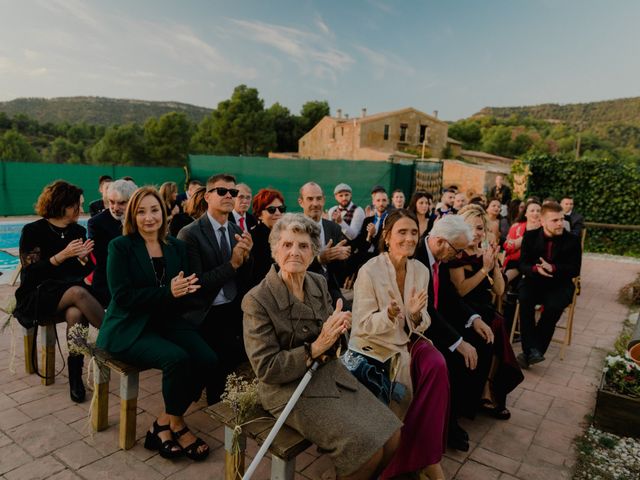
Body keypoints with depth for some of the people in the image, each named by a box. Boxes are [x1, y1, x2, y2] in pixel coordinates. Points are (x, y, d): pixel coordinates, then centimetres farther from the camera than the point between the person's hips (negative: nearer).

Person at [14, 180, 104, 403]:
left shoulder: (78, 231, 7)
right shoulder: (33, 230, -5)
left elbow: (84, 272, 9)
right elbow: (30, 273, -12)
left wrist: (83, 258, -13)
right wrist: (63, 255, -22)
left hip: (71, 291, 3)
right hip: (37, 295, -3)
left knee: (76, 313, -32)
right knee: (78, 293, -34)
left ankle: (75, 375, -21)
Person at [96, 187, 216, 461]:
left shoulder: (177, 247, 10)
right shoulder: (120, 247, -4)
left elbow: (185, 288, 9)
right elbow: (122, 296, -12)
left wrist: (185, 288, -16)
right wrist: (168, 292, -22)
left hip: (167, 321, 5)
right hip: (129, 327, -5)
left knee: (208, 360, -20)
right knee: (177, 358, -30)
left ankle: (165, 424, 0)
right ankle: (176, 423, -1)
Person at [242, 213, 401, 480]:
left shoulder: (319, 283, 1)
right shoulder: (257, 300, -17)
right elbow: (266, 369, -15)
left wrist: (338, 327, -13)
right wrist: (316, 348, -23)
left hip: (331, 373, 6)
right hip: (290, 389, -6)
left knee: (392, 437, -4)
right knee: (367, 449, -17)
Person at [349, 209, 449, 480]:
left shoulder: (421, 270, 1)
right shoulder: (369, 271, -15)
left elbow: (422, 324, 3)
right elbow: (363, 325, -15)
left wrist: (416, 315, -21)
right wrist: (390, 314, -33)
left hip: (407, 339, 5)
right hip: (374, 345, -5)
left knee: (437, 365, -24)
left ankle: (425, 454, -7)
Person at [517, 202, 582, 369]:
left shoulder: (572, 240, -4)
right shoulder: (530, 236, -1)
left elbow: (574, 270, -7)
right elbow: (523, 264, -3)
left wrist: (553, 268, -26)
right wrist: (536, 269, -26)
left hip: (560, 284, -1)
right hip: (534, 280, 1)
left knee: (553, 307, -31)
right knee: (524, 300, -30)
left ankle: (531, 351, -20)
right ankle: (532, 349, -25)